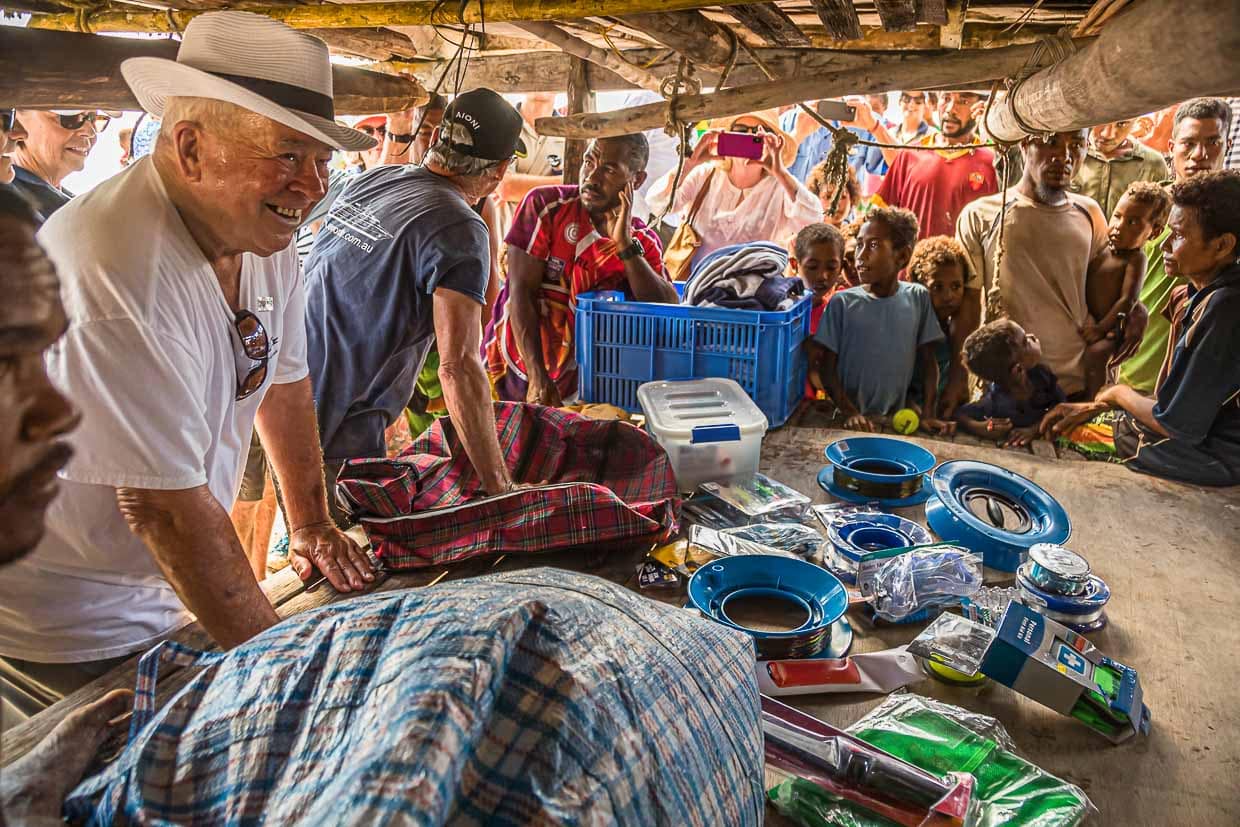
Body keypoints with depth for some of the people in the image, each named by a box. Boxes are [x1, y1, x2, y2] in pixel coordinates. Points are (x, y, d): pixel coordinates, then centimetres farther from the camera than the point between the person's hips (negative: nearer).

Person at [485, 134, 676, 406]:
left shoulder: (643, 242, 2)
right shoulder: (545, 204, -6)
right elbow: (521, 292, -12)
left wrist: (626, 245, -17)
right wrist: (538, 378, -21)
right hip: (517, 367, -6)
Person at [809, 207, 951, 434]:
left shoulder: (919, 298, 3)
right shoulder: (842, 303, -4)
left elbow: (928, 360, 8)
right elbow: (826, 367, -2)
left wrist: (930, 415, 1)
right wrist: (850, 413, -13)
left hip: (896, 418, 2)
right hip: (849, 421, -2)